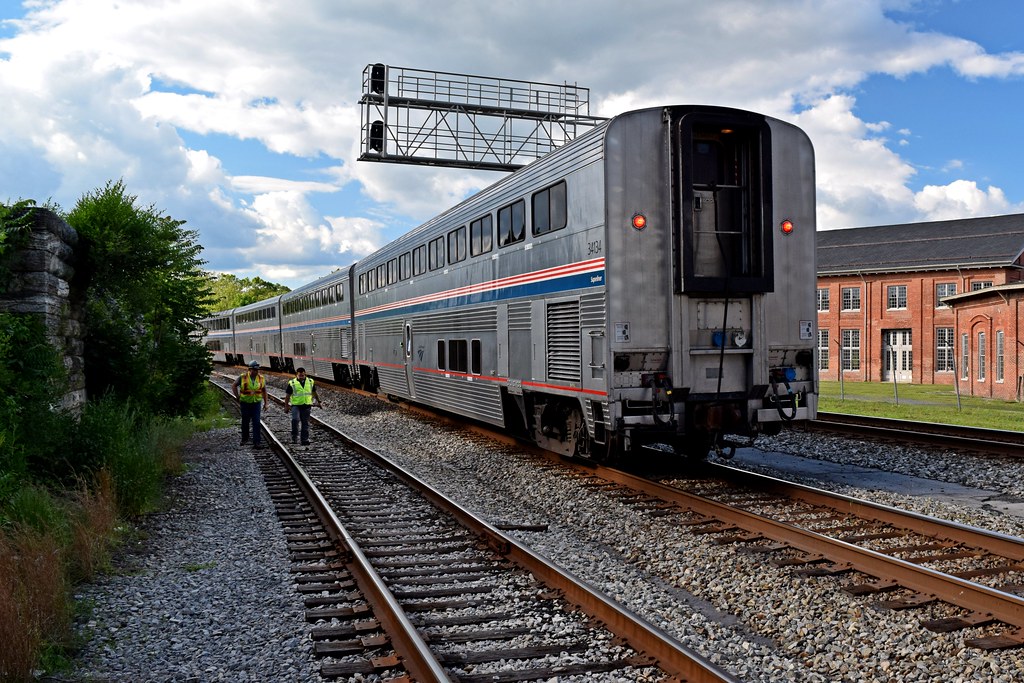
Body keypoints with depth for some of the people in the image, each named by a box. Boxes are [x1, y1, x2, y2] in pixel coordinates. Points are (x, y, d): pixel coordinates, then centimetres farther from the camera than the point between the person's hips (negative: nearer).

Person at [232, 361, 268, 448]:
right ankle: (245, 439, 34)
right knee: (245, 422, 13)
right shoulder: (243, 378, -10)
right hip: (245, 403, 0)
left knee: (256, 423, -8)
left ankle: (256, 442, -9)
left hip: (256, 403, 0)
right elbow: (234, 386, 4)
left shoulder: (261, 378, -4)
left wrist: (265, 403, 6)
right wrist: (238, 397, 0)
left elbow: (264, 390, 9)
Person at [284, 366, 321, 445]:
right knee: (295, 420, -23)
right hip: (296, 405, -3)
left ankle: (305, 440, 12)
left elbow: (314, 393, 21)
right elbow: (287, 396, 3)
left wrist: (318, 401, 25)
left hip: (306, 406, 3)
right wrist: (286, 406, 0)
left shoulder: (310, 382, 7)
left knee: (305, 423, 5)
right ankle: (294, 437, -10)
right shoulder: (292, 383, -1)